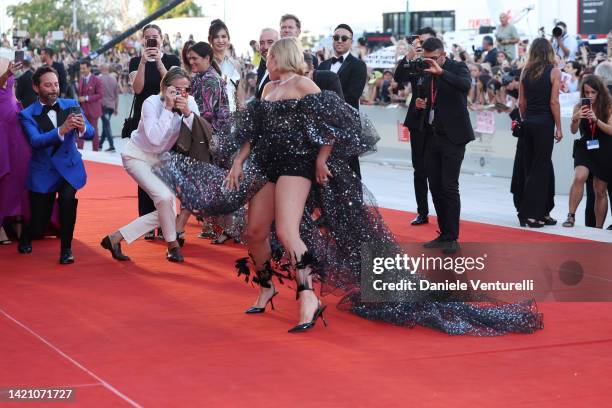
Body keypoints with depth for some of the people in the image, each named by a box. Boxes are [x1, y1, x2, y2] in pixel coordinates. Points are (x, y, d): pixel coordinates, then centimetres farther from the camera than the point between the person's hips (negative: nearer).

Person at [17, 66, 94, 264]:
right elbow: (36, 141, -26)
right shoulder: (27, 115, -9)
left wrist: (82, 128, -37)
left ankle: (66, 249, -9)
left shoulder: (71, 105, -2)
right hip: (43, 170, -1)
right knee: (39, 225, 2)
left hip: (69, 166, 1)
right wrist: (61, 130, -42)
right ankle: (26, 237, 41)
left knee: (67, 198, -30)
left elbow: (90, 133, -12)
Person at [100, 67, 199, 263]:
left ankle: (116, 238, 5)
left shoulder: (189, 103, -10)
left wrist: (187, 113, -32)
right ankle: (172, 245, -3)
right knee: (165, 197, -27)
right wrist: (168, 108, -35)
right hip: (137, 156, -6)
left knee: (166, 213, -1)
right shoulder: (152, 103, -23)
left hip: (159, 159, 6)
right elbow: (155, 138, -35)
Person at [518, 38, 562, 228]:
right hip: (544, 123, -5)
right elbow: (554, 102, -10)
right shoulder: (554, 72, -6)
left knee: (530, 168, 12)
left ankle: (527, 212, 15)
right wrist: (559, 128, -5)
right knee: (541, 169, 0)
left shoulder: (525, 72, 6)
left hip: (528, 123, 5)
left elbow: (521, 102, 7)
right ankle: (533, 213, -2)